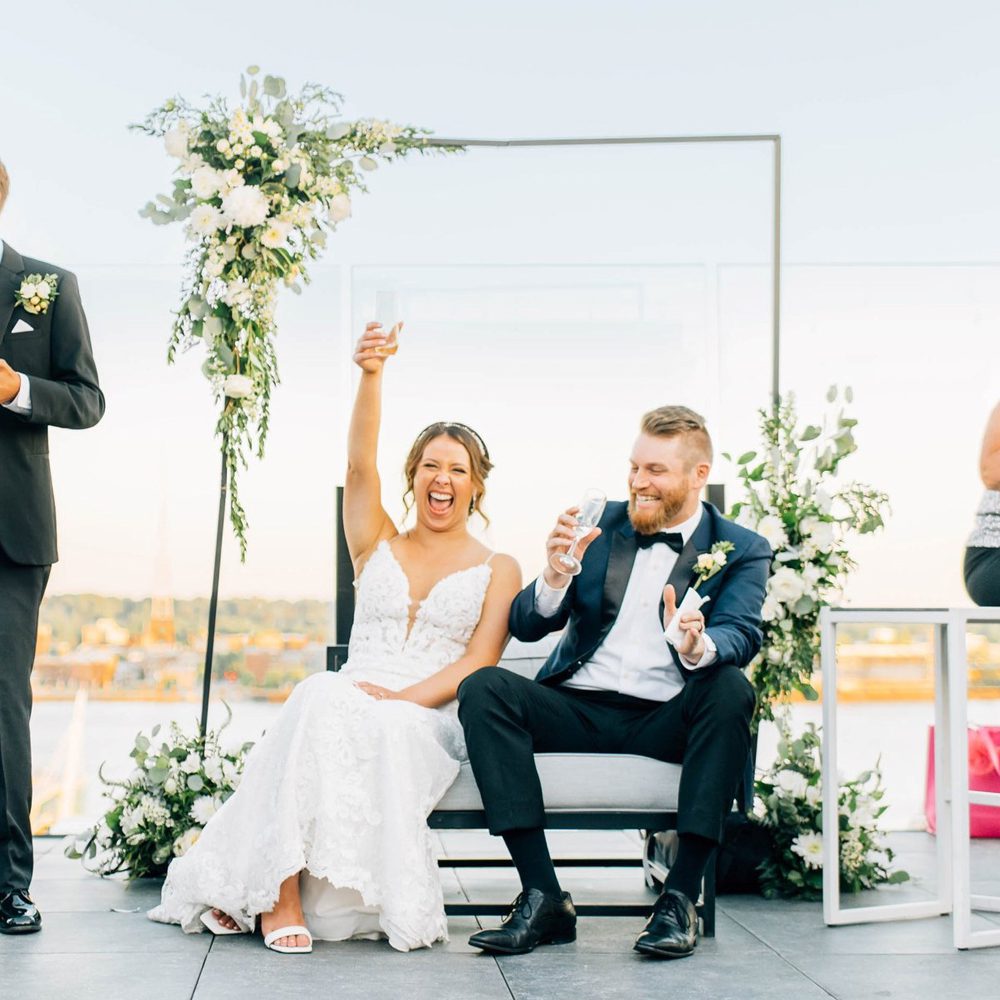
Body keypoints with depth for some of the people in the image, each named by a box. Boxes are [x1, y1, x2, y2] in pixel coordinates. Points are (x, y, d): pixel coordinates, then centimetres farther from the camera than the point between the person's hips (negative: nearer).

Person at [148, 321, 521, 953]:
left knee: (380, 725, -38)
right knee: (324, 696, -36)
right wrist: (371, 374, -15)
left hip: (431, 720, -2)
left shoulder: (497, 570, 14)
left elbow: (478, 664, 1)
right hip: (352, 700, 2)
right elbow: (360, 464, 2)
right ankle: (281, 891, -35)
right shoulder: (378, 546, 20)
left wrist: (402, 697, -16)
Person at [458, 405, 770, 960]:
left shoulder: (741, 551, 7)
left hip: (666, 719, -2)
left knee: (731, 689, -32)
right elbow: (524, 626, 5)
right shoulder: (601, 525, 12)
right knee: (483, 688, -23)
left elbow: (742, 634, -12)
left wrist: (699, 647, -36)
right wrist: (557, 571, -16)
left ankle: (681, 895, -25)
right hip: (578, 707, 2)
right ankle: (543, 897, -26)